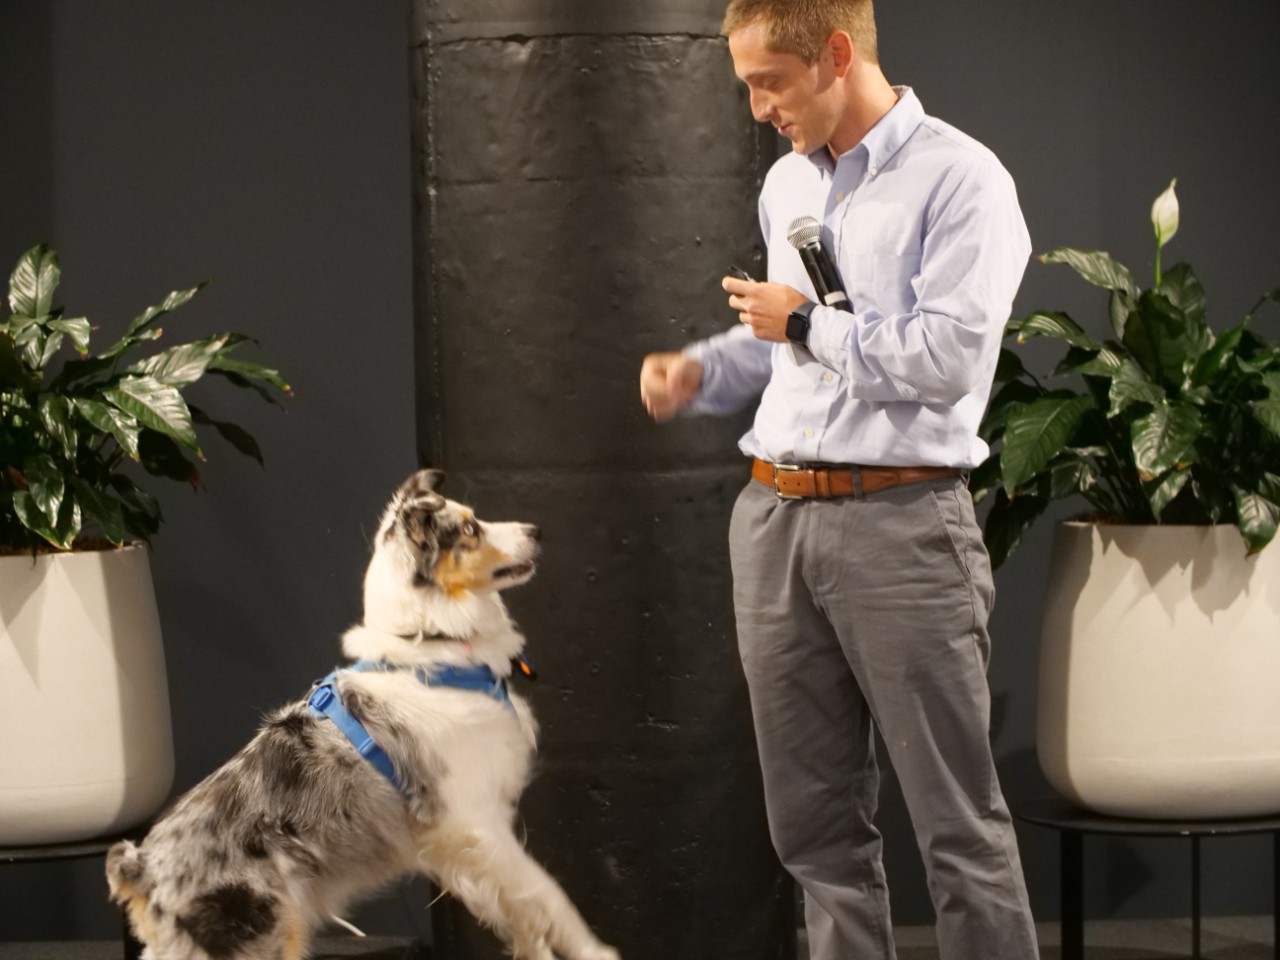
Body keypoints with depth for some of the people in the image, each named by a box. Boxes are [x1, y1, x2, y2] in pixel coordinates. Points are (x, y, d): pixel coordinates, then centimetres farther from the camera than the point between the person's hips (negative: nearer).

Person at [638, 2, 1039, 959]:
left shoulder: (959, 179, -8)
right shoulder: (787, 183, 16)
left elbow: (951, 356, -18)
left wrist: (809, 324, -9)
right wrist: (701, 372, 11)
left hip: (900, 521, -7)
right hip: (775, 515, 7)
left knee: (957, 815, -5)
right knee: (814, 814, 10)